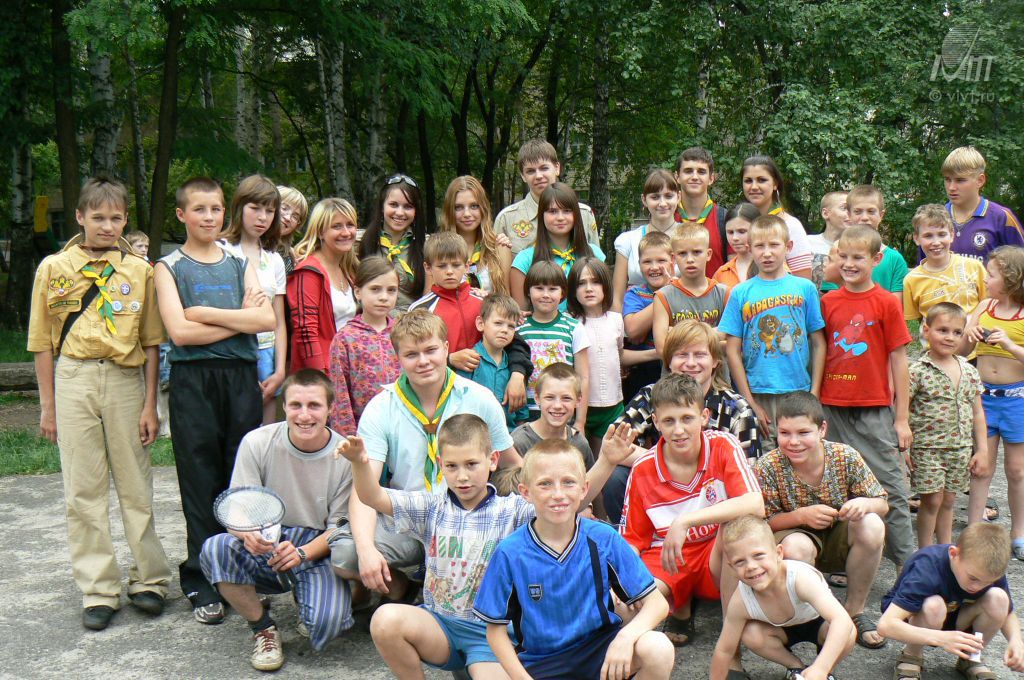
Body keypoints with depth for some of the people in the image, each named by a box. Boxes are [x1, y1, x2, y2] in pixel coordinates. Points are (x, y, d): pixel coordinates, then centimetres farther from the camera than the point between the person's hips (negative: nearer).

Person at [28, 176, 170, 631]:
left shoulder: (140, 270, 5)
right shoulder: (54, 268, 5)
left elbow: (151, 342, 5)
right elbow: (43, 342, 6)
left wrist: (150, 404, 1)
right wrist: (48, 405, 4)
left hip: (126, 379, 0)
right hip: (74, 379, 0)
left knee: (136, 486, 7)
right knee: (83, 491, 4)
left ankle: (149, 579, 19)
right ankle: (98, 590, 13)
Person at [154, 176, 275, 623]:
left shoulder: (240, 264, 13)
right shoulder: (169, 267, 6)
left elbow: (267, 320, -2)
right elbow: (180, 331, -9)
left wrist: (206, 312, -8)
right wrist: (241, 318, -6)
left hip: (241, 377, 3)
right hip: (193, 381, -2)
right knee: (201, 483, 0)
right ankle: (202, 585, 8)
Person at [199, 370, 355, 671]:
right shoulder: (257, 443, -8)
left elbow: (340, 528, -5)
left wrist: (302, 553, -25)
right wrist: (247, 533, -33)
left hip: (319, 551, -1)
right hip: (266, 546, 1)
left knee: (327, 623, -29)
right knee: (214, 549, -30)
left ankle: (306, 599, 13)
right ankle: (263, 628, -5)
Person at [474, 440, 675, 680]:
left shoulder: (603, 539, -9)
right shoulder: (510, 553, -11)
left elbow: (657, 603, -7)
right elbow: (495, 630, -2)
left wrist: (626, 637, -26)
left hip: (599, 648, 2)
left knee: (658, 649, -27)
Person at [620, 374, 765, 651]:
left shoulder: (723, 446, -12)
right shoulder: (642, 470, -6)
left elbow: (755, 505, -28)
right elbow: (632, 539, 3)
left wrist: (685, 521, -35)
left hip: (719, 557, -2)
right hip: (666, 559, 2)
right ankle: (681, 611, 8)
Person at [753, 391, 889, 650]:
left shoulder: (846, 457, -17)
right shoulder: (767, 467, -21)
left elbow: (882, 505, -8)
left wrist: (864, 504, -33)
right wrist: (802, 515, -32)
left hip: (839, 537, 3)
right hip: (794, 534, -2)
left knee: (872, 525, -28)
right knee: (797, 546, -37)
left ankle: (855, 611, -8)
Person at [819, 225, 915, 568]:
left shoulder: (887, 303, -4)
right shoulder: (828, 302, 5)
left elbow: (898, 362, -2)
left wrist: (902, 418, -3)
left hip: (875, 409, -3)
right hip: (833, 408, 3)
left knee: (891, 487, 1)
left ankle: (906, 561, 10)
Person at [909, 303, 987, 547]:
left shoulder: (969, 371, 7)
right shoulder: (918, 371, -10)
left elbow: (977, 413, 12)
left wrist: (982, 450, 10)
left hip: (961, 448, 5)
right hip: (927, 447, -5)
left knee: (948, 501, 14)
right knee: (932, 500, -1)